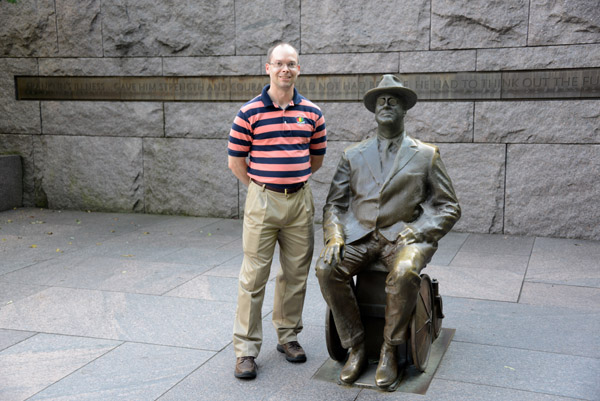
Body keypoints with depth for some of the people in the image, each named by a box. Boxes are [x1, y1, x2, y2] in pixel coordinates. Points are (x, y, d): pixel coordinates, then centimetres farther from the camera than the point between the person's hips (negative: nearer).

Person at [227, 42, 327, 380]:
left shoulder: (312, 113, 5)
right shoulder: (249, 112, -3)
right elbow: (236, 161, 2)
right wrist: (264, 186, 7)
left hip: (301, 201, 3)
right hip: (262, 200, -3)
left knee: (296, 274, 11)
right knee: (253, 276, -2)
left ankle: (288, 336, 28)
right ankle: (246, 349, 8)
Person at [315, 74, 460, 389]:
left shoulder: (426, 155, 10)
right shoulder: (353, 155, 15)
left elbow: (448, 207, 7)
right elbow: (334, 204, 12)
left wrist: (415, 233, -10)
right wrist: (335, 237, -9)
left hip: (403, 235, -2)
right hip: (359, 234, 2)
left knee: (404, 273, -35)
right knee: (326, 268, -26)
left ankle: (389, 350, -13)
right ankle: (356, 347, -10)